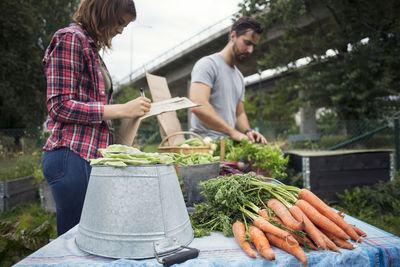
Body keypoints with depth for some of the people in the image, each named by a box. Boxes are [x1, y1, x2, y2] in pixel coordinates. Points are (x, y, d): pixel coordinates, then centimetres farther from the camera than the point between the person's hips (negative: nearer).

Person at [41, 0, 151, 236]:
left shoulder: (90, 46, 19)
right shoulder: (70, 38, -6)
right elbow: (60, 105, -13)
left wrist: (132, 112, 12)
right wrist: (121, 110, -15)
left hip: (91, 154, 9)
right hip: (73, 156, -8)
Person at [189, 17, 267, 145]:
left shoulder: (239, 76, 22)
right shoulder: (208, 64, -5)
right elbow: (198, 105, -19)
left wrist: (247, 132, 0)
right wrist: (234, 132, -23)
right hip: (207, 143, -7)